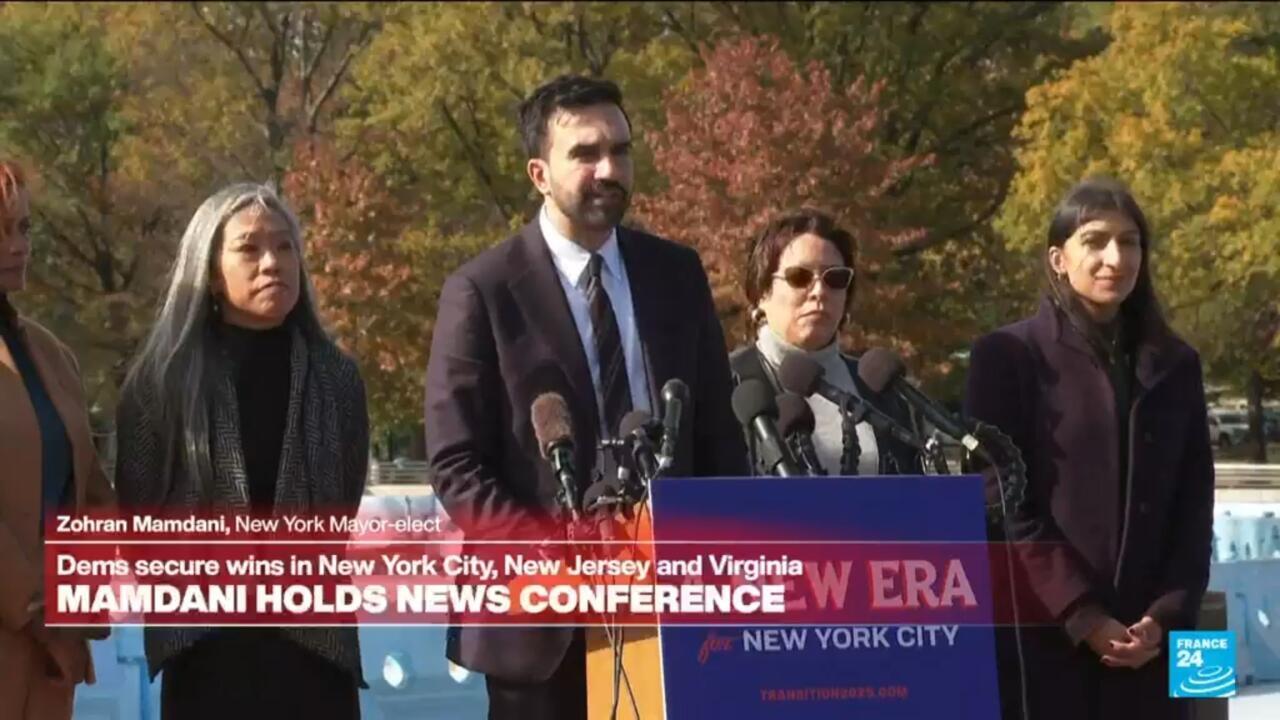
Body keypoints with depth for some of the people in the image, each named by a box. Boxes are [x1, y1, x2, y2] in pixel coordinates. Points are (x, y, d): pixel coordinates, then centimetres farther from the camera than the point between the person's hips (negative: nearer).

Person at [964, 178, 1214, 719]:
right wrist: (1078, 614, -12)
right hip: (1040, 636, -3)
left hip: (1149, 643, 4)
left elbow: (1194, 507, 11)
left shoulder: (1175, 365, 15)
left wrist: (1166, 616, -4)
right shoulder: (1008, 356, 2)